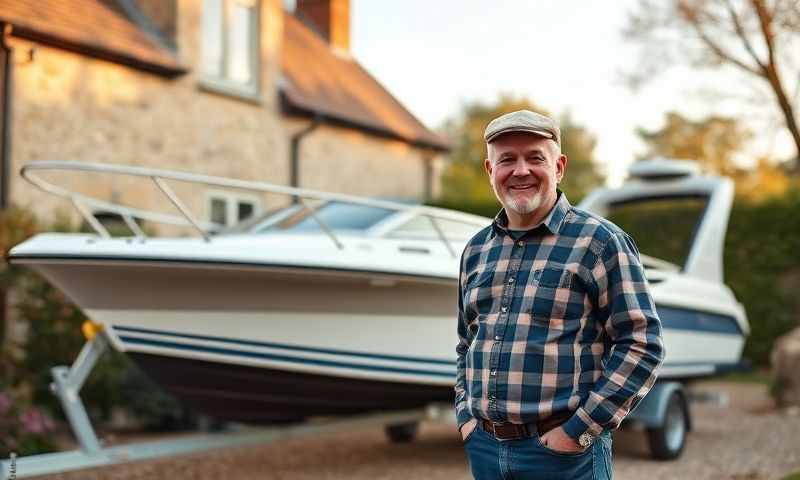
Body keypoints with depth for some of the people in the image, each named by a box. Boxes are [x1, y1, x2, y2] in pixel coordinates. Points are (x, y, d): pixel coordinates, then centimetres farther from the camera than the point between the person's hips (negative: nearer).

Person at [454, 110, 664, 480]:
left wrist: (578, 432, -14)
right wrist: (464, 415, 7)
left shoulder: (600, 242, -7)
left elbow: (642, 345, -11)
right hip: (483, 448, 5)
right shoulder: (476, 250, 10)